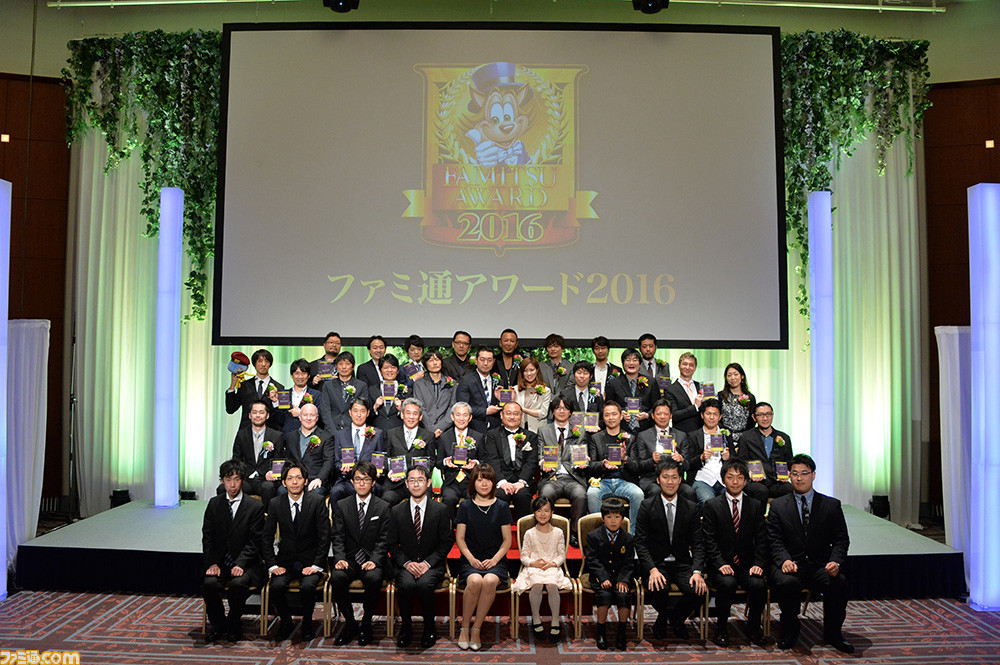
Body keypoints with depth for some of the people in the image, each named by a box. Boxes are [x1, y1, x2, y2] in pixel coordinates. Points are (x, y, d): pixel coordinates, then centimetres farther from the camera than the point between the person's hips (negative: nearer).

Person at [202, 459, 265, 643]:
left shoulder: (255, 507, -3)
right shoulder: (214, 504, 8)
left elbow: (254, 541, -7)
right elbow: (207, 537, 5)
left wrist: (240, 564, -21)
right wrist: (212, 563, -9)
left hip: (245, 564, -3)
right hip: (220, 562, 3)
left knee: (238, 583, -32)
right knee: (209, 584, -26)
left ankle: (234, 623, -3)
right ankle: (217, 623, 0)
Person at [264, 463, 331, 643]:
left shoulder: (317, 502, -5)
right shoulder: (275, 504, 1)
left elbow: (325, 537, -6)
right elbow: (267, 538, 3)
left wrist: (317, 565, -14)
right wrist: (272, 565, -8)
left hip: (310, 561, -2)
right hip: (285, 561, 2)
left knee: (307, 586, -30)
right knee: (277, 586, -27)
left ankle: (307, 624, 0)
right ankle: (286, 622, 2)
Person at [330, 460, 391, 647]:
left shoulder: (383, 507, 5)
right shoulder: (341, 505, 9)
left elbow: (383, 540, -1)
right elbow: (338, 537, 4)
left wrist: (374, 561, -18)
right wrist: (340, 559, -14)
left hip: (373, 560, -1)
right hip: (349, 560, 2)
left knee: (374, 579, -34)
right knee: (336, 578, -30)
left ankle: (366, 624, -9)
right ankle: (350, 624, -9)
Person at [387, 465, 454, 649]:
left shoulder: (440, 510, 1)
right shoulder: (396, 511, 5)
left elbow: (446, 542, 1)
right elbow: (392, 544, 6)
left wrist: (428, 563, -12)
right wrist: (407, 563, -11)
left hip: (432, 565, -1)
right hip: (405, 564, 1)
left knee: (424, 584, -32)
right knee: (406, 584, -31)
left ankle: (429, 627, -8)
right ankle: (406, 626, -6)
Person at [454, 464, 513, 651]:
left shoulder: (502, 507, 7)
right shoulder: (465, 507, 8)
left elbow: (507, 540, 7)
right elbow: (460, 538, 7)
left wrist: (495, 559, -8)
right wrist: (471, 558, -9)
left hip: (495, 561, 0)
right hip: (471, 561, 0)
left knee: (489, 581, -34)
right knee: (475, 581, -33)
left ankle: (476, 629, -17)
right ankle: (465, 627, -14)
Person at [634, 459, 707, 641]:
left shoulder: (691, 508, 5)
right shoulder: (647, 506, -1)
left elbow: (698, 543, 3)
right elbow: (640, 543, -5)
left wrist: (697, 571, -15)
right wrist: (652, 569, -21)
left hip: (682, 563, 2)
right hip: (655, 563, -2)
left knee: (698, 589, -27)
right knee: (657, 589, -33)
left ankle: (676, 617, 9)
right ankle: (663, 616, 7)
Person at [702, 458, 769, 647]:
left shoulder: (756, 505, 11)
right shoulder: (711, 505, 3)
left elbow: (761, 539, 7)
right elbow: (709, 540, -4)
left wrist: (758, 563, -9)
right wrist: (721, 564, -17)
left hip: (746, 565, 2)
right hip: (720, 565, -2)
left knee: (759, 585, -28)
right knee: (727, 583, -32)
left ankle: (753, 627, 0)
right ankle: (721, 627, -7)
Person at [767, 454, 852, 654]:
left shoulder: (832, 505, 11)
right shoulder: (777, 506, 8)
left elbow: (841, 540, 6)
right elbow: (775, 541, 1)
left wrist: (835, 562, -14)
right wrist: (785, 560, -20)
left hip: (820, 566, 1)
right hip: (790, 564, -1)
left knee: (839, 583, -29)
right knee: (787, 583, -33)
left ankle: (832, 633, -4)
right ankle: (789, 632, -7)